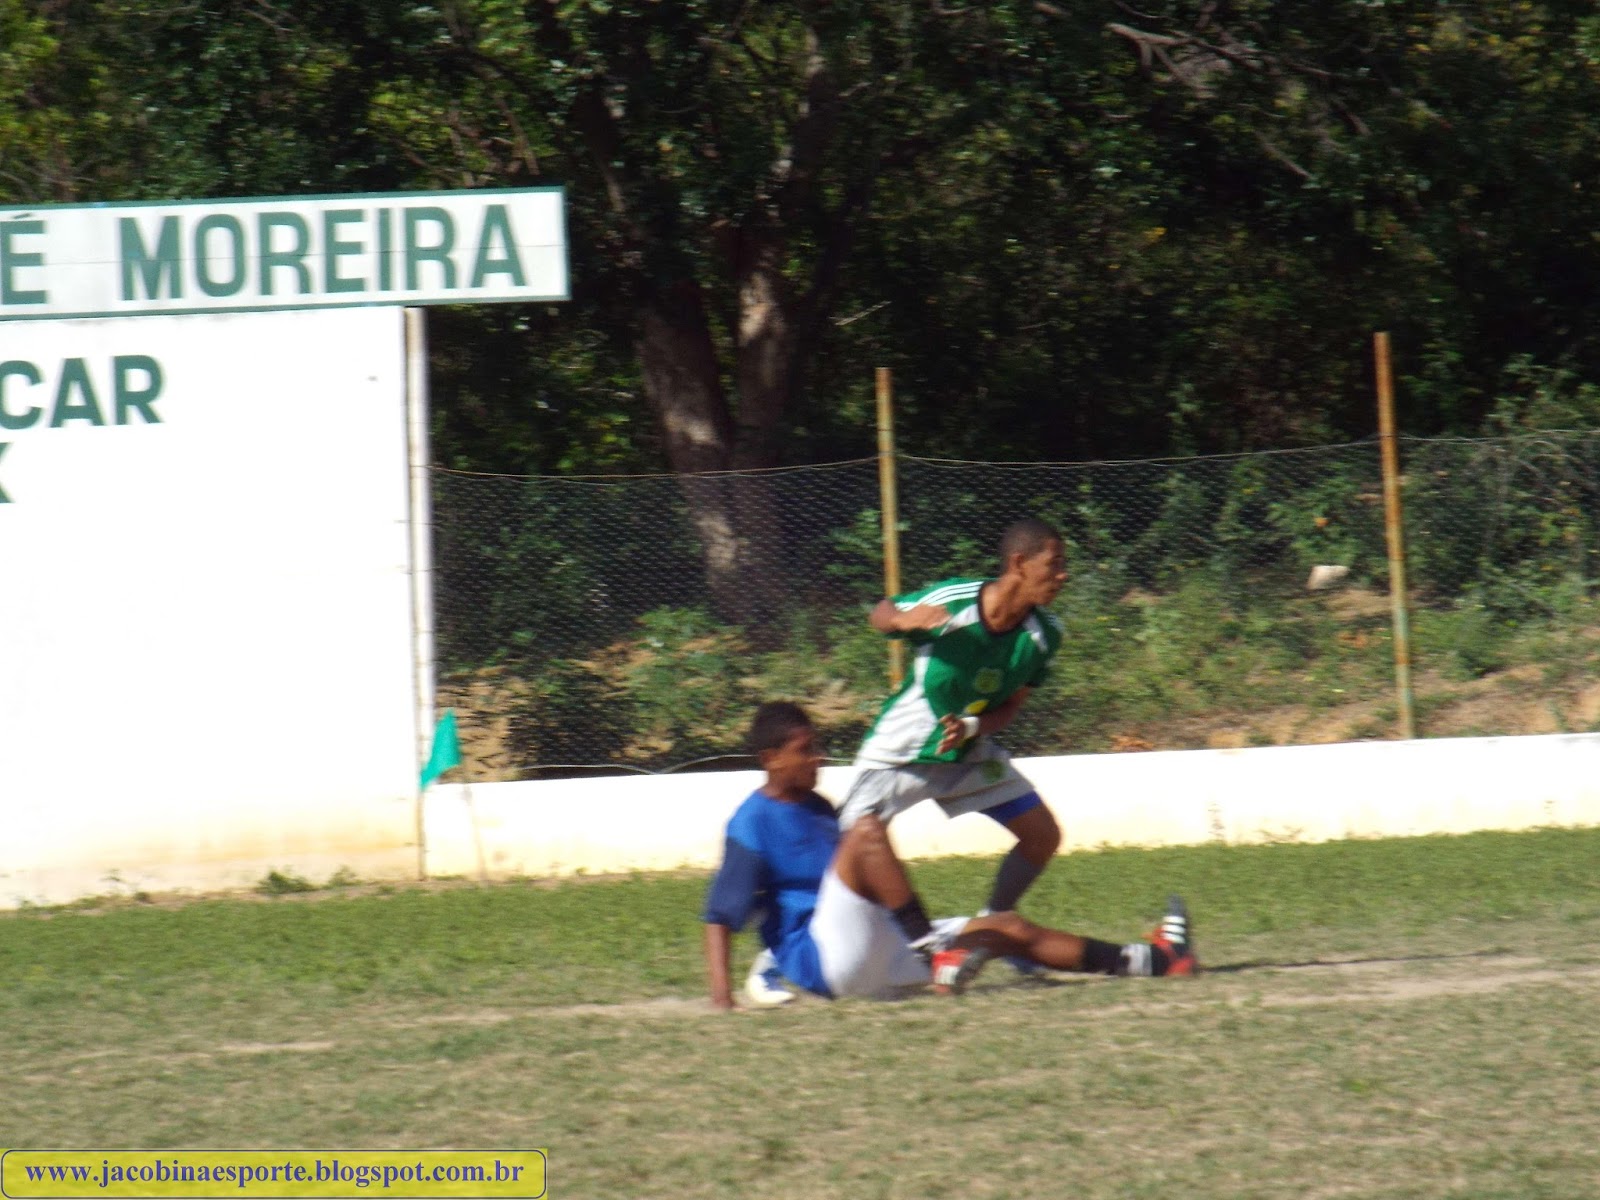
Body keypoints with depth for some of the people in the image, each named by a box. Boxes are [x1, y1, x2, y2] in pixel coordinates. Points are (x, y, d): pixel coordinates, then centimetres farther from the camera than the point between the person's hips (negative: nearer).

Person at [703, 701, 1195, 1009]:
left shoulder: (816, 807, 19)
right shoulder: (752, 822, -9)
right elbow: (721, 913, -15)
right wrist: (720, 990, -26)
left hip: (875, 958, 10)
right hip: (820, 959, -9)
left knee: (1009, 929, 9)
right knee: (867, 830, -28)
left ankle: (1151, 959, 10)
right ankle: (933, 950, -33)